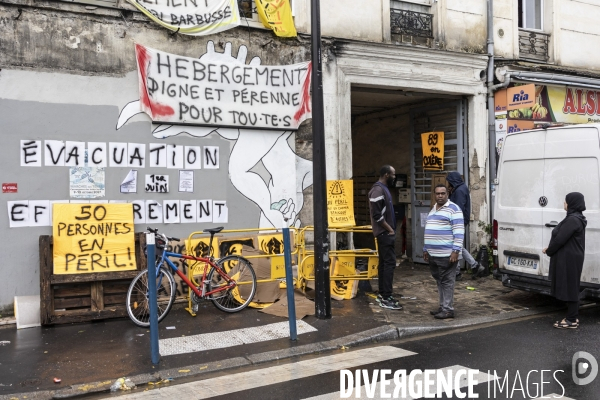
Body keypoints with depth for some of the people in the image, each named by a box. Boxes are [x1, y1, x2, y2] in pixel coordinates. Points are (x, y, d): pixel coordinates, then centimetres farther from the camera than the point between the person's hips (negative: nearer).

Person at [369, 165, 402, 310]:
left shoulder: (384, 189, 15)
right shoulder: (378, 190, -17)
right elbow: (376, 214, -22)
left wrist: (391, 229, 12)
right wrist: (389, 229, -15)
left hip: (385, 232, 10)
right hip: (384, 232, -10)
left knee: (384, 263, 12)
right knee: (390, 262, -11)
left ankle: (382, 294, 19)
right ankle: (386, 298, -8)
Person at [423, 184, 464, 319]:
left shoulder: (453, 209, -8)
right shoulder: (433, 210, 18)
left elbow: (459, 232, -14)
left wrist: (456, 251, -20)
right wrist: (426, 250, 22)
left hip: (447, 254, -8)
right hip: (433, 254, 8)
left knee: (447, 281, -4)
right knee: (439, 281, 13)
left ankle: (448, 309, 1)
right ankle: (443, 306, 22)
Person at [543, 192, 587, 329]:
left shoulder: (573, 220, -20)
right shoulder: (575, 218, 13)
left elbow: (560, 239, -21)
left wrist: (548, 251, -6)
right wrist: (551, 248, 6)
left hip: (569, 260, -10)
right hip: (569, 259, 10)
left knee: (569, 287, -3)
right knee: (570, 287, 15)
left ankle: (572, 321, 5)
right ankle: (572, 317, 24)